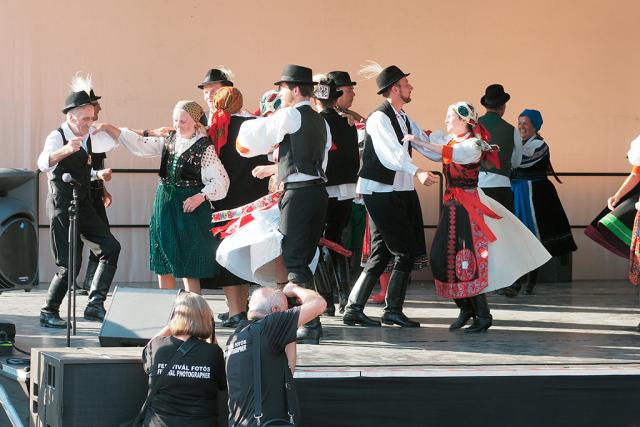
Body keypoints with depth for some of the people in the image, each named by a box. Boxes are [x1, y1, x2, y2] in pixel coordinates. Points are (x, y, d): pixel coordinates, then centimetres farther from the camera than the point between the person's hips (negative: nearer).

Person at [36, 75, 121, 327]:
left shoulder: (87, 138, 10)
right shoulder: (57, 137, -13)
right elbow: (44, 163, -36)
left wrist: (97, 175, 7)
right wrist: (66, 150, -54)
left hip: (83, 206, 8)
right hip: (61, 206, -8)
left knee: (110, 248, -5)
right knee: (69, 265, -7)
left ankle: (95, 305, -2)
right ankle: (48, 313, 7)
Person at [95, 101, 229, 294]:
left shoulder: (205, 148, -6)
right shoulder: (168, 140, 9)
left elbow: (220, 180, -9)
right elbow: (139, 144, 6)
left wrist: (201, 197, -22)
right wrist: (108, 128, 0)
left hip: (191, 207, -6)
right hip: (165, 205, 6)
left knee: (189, 267, -5)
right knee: (163, 266, 8)